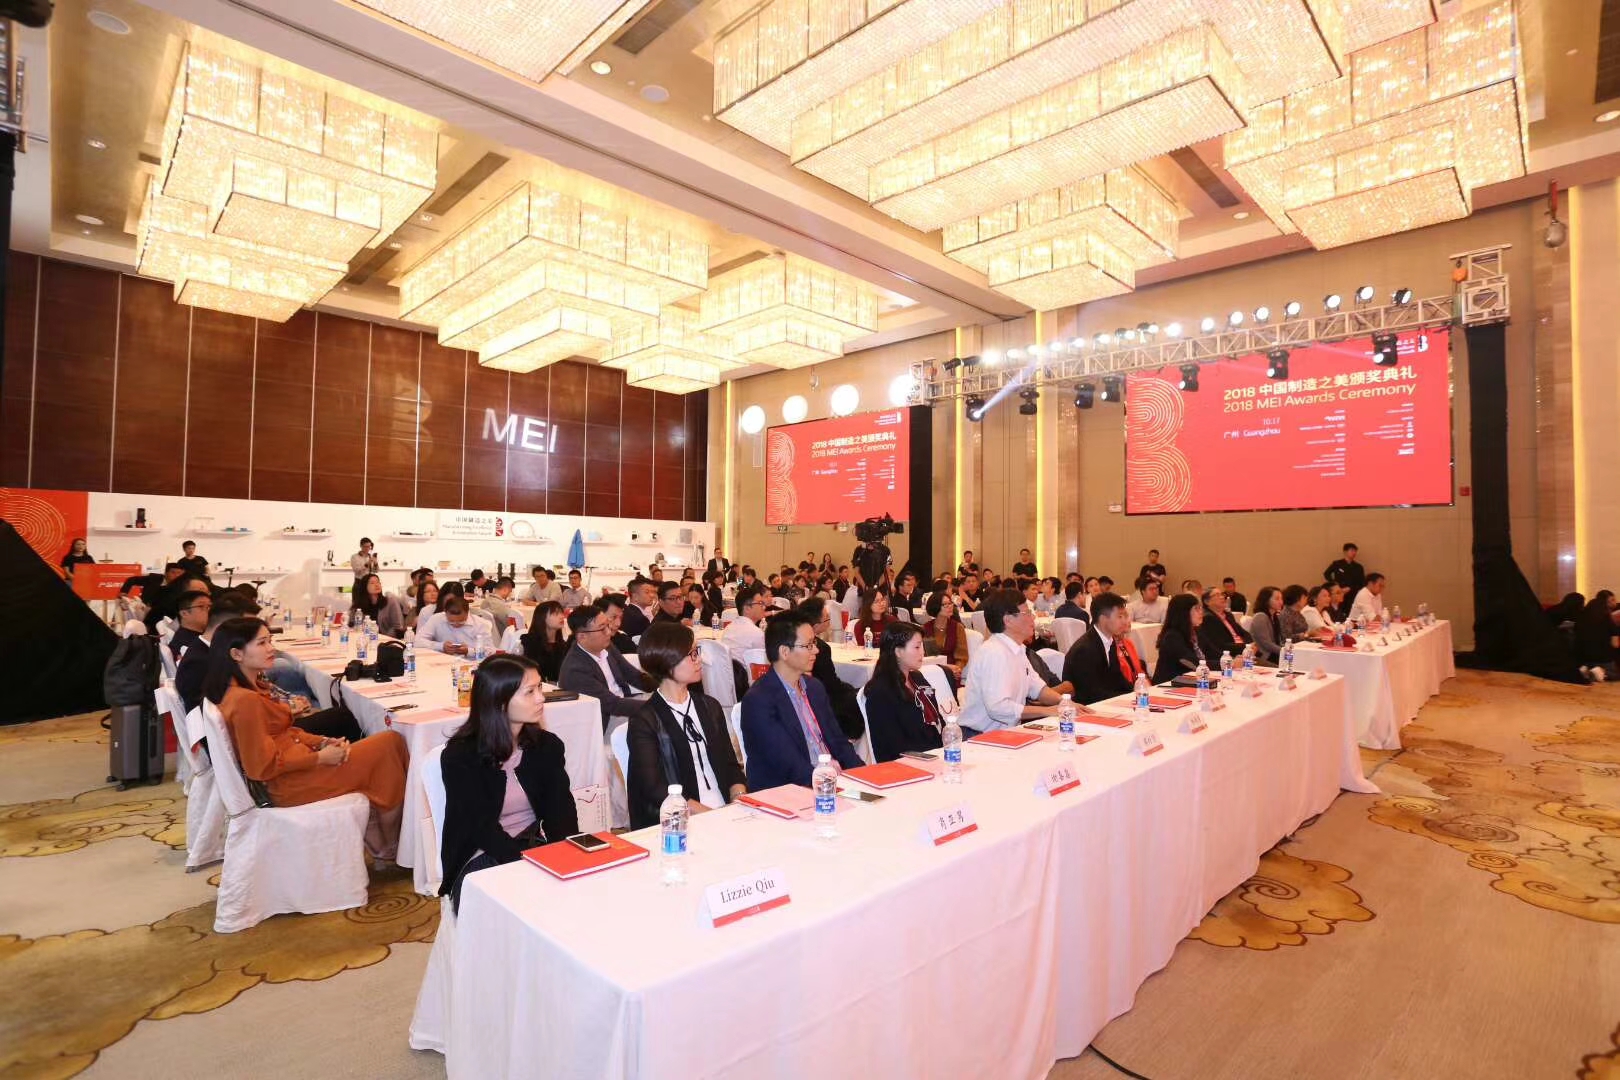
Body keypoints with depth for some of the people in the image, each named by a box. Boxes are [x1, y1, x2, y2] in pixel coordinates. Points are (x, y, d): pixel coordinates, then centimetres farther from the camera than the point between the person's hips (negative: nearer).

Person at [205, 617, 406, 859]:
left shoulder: (248, 687, 7)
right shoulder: (244, 700, -24)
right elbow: (263, 766, -23)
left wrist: (324, 742, 0)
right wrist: (320, 757, -15)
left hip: (290, 766, 10)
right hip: (290, 784, -10)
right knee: (389, 744, -6)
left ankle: (380, 841, 12)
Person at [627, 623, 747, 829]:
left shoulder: (710, 707, 15)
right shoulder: (645, 722, -4)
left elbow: (731, 766, 13)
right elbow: (655, 790, -10)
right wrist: (709, 814, -19)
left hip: (726, 814, 5)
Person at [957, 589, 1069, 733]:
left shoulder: (1017, 648, 10)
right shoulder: (994, 652, -21)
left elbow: (1037, 688, 16)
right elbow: (998, 707, -29)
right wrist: (1047, 711, -21)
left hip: (1006, 732, 9)